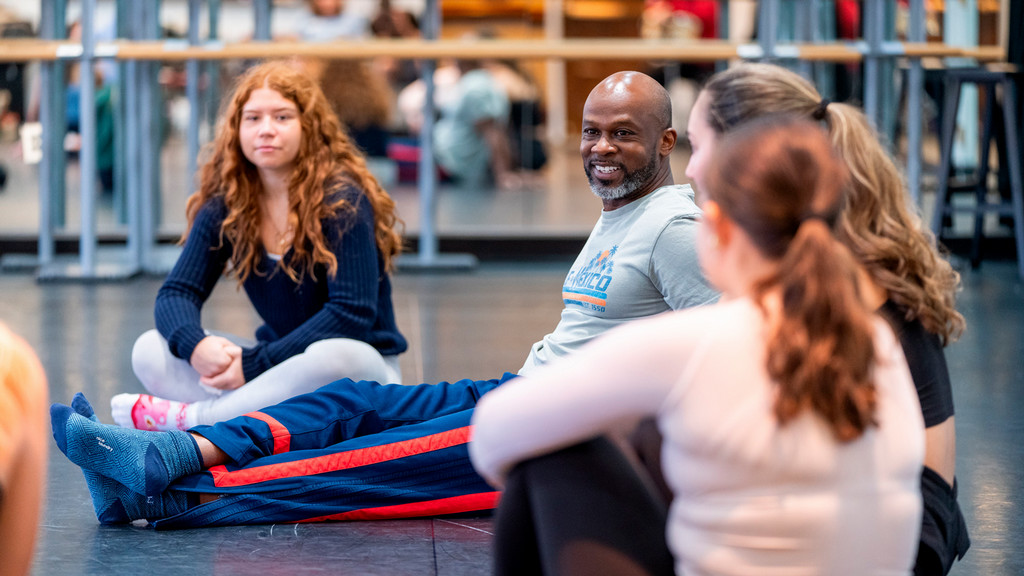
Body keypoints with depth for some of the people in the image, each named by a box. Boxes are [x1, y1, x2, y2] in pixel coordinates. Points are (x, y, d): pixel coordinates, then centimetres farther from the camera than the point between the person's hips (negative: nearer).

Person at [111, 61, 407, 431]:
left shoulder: (342, 199, -14)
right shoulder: (225, 206, 1)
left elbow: (352, 313, -20)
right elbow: (177, 292, -3)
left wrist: (255, 363, -26)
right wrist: (194, 345, -28)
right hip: (280, 364, 5)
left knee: (333, 357, -40)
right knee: (150, 351, -13)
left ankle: (187, 417, -26)